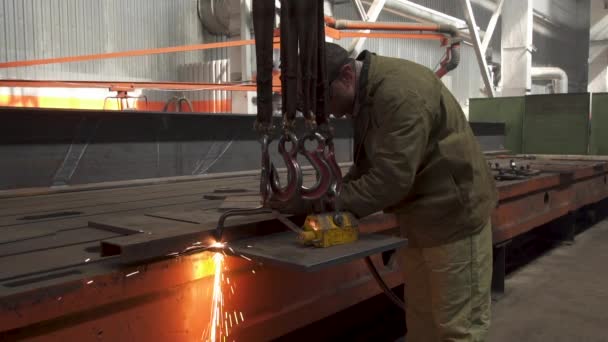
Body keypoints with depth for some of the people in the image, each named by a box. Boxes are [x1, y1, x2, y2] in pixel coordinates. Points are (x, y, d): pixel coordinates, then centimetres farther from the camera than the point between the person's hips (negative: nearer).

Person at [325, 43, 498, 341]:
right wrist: (339, 193, -5)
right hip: (419, 217, 9)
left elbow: (392, 177, -30)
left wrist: (337, 206, -20)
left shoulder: (400, 92, -26)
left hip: (453, 215, -9)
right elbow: (366, 164, 12)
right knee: (420, 315, 17)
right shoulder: (365, 93, 7)